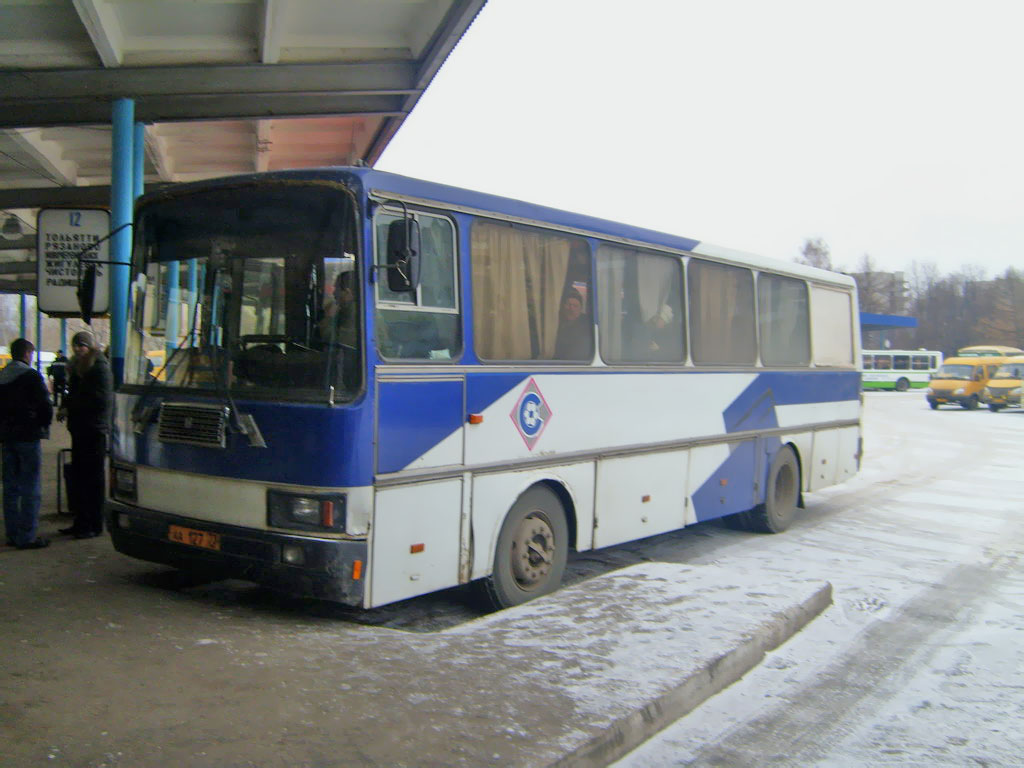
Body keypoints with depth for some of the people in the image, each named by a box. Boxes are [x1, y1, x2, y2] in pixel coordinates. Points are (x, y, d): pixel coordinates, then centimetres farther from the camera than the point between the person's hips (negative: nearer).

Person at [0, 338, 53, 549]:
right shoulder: (31, 376, -11)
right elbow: (45, 406, -13)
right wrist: (44, 425, 3)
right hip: (28, 436, -7)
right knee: (30, 488, -3)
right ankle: (27, 536, -4)